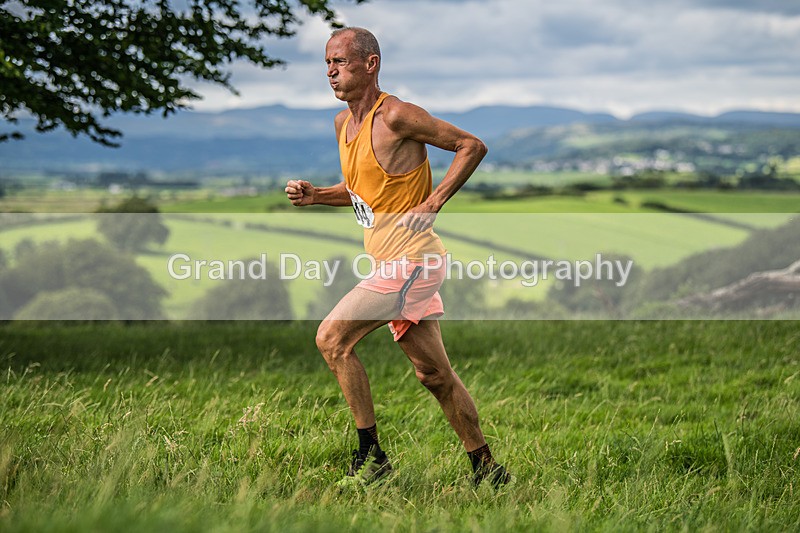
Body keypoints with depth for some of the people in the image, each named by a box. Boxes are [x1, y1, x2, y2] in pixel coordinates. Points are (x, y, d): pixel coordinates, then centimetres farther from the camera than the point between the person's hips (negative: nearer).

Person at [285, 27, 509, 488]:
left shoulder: (395, 116, -14)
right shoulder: (343, 123, 13)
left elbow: (473, 146, -11)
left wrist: (432, 205, -16)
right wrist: (313, 196, 7)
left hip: (410, 260, -9)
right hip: (394, 262, 9)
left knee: (332, 338, -13)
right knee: (434, 373, 11)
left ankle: (371, 457, -5)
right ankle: (487, 469, 21)